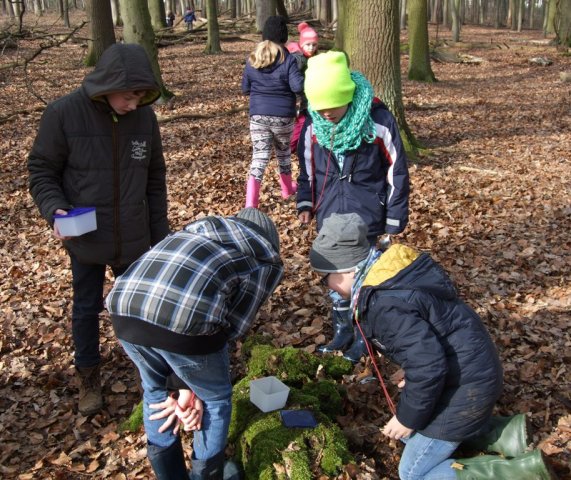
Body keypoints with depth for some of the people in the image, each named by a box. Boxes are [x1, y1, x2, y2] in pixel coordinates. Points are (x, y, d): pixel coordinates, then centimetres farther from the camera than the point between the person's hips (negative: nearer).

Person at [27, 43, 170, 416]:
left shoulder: (145, 117, -7)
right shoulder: (64, 114, -15)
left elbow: (155, 179, 3)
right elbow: (42, 171, -5)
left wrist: (160, 233, 6)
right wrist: (54, 210, -23)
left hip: (134, 238, 2)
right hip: (85, 239, -2)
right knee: (86, 309, 13)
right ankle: (89, 377, 33)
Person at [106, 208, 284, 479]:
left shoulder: (204, 226, 36)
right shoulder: (268, 262, 22)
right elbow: (235, 325, 17)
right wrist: (191, 389, 26)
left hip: (125, 310, 6)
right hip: (185, 317, -6)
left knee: (154, 389, 34)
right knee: (215, 398, 25)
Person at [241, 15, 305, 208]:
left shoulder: (252, 59, 3)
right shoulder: (288, 60, -9)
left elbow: (245, 89, 11)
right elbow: (298, 87, -16)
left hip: (258, 115, 2)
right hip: (283, 115, -1)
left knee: (259, 156, -1)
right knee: (283, 151, 21)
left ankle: (250, 204, -13)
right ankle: (287, 188, 43)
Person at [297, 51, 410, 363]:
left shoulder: (378, 121, -17)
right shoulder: (313, 125, -7)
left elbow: (396, 172, -9)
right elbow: (307, 167, 9)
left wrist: (395, 218, -6)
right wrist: (305, 203, 1)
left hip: (366, 217, -4)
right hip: (329, 217, 4)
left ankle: (364, 334, 25)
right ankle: (342, 331, 32)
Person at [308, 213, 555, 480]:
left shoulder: (384, 305, -29)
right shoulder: (391, 271, 1)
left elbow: (427, 367, -29)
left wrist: (408, 418, -12)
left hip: (465, 384, -10)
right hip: (470, 367, 10)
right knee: (410, 431, 24)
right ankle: (503, 431, 19)